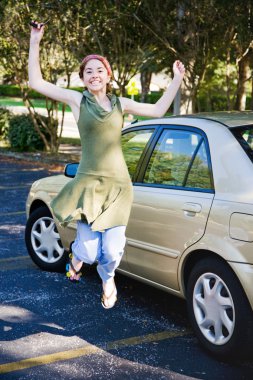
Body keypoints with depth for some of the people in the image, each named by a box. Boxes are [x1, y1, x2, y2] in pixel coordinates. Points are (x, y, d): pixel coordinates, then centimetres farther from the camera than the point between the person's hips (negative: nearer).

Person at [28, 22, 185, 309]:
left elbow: (157, 110, 15)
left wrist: (177, 80, 12)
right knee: (90, 251, -10)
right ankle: (78, 254, 32)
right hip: (89, 182, -2)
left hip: (118, 184, 2)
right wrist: (35, 43, -5)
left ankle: (107, 280, 35)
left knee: (112, 251, -3)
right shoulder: (77, 100, 2)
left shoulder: (120, 103, 12)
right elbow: (36, 82, -1)